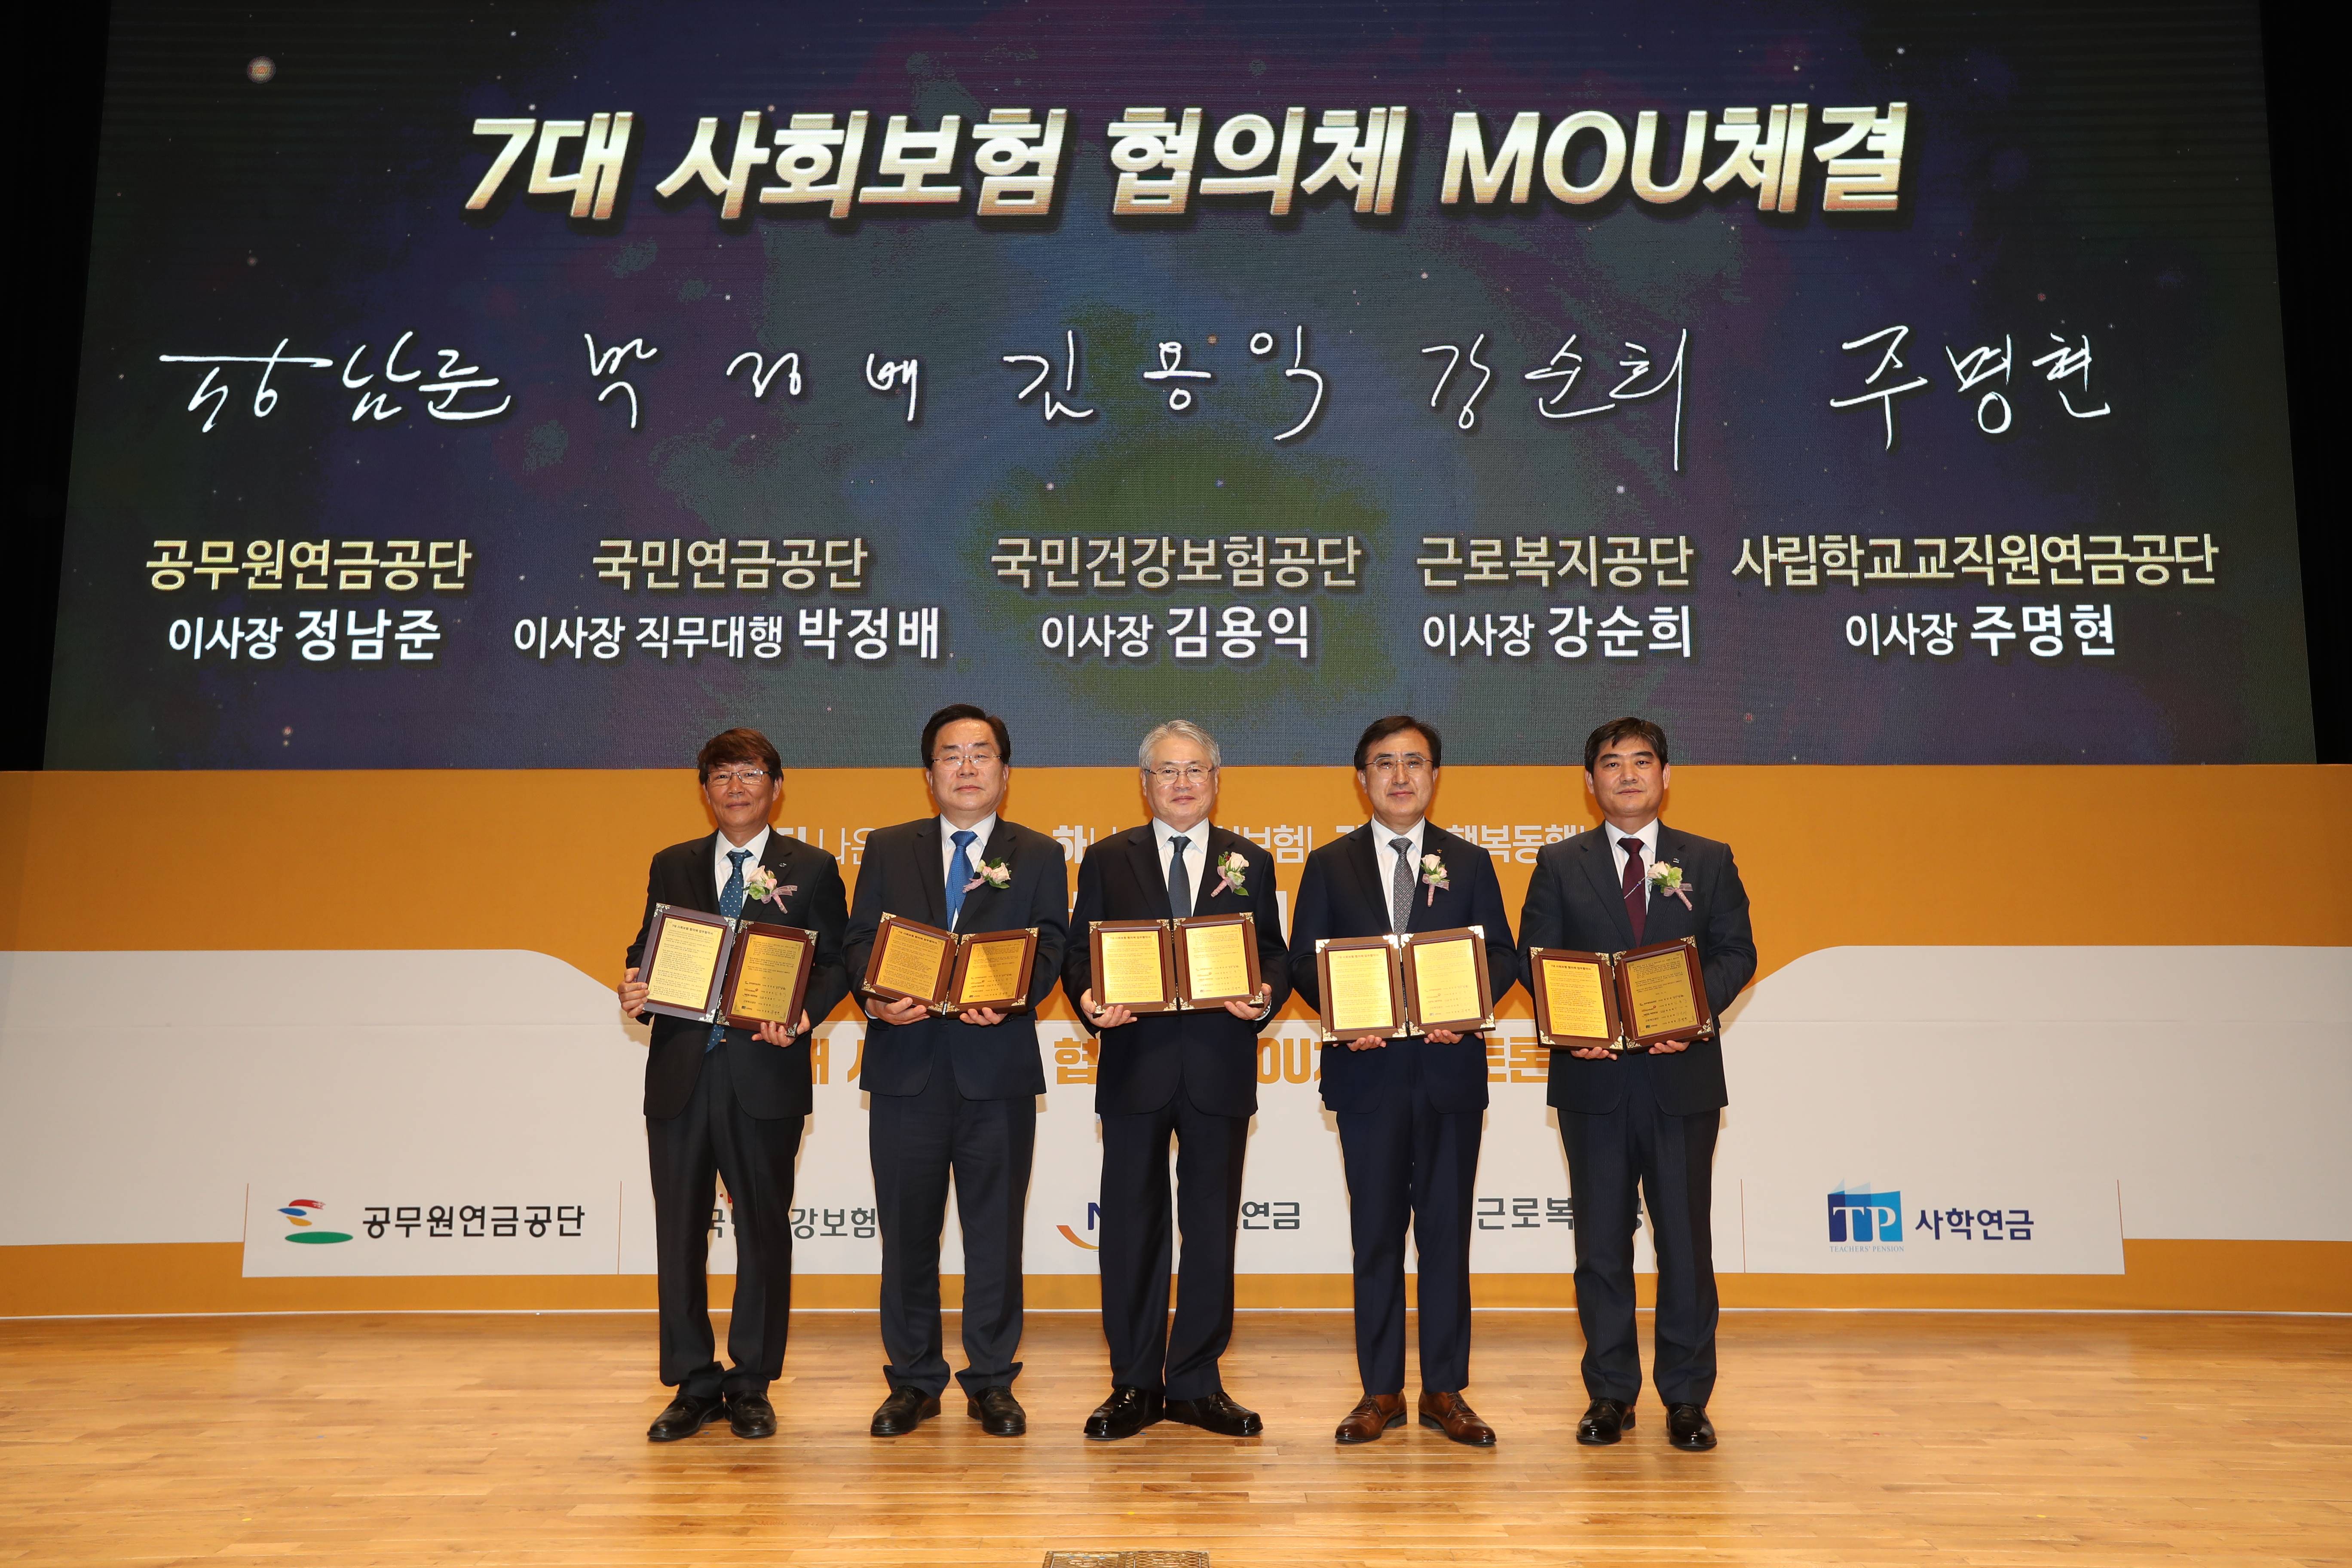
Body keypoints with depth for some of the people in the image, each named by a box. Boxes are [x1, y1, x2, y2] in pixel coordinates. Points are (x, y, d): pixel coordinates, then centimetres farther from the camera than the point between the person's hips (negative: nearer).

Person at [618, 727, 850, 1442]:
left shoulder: (811, 869, 4)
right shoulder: (672, 866, 13)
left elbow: (836, 962, 1)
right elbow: (646, 951, 14)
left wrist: (803, 1014, -16)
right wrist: (634, 989, -8)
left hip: (764, 1073, -2)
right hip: (680, 1070, 3)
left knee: (764, 1233, 5)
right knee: (679, 1233, 6)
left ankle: (751, 1386, 18)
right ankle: (694, 1386, 19)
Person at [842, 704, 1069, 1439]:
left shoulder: (1039, 856, 9)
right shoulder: (888, 849, 12)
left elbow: (1050, 946, -1)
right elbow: (860, 938, 5)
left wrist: (1009, 997, -21)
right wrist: (877, 996, -15)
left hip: (997, 1065, -1)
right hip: (906, 1062, 1)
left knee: (995, 1229, 5)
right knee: (907, 1229, 8)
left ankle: (992, 1382, 17)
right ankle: (913, 1382, 20)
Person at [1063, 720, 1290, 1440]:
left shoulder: (1250, 862, 10)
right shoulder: (1108, 860, 8)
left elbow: (1275, 956, 7)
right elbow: (1079, 953, 5)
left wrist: (1265, 996, -13)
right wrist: (1089, 1000, -15)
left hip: (1219, 1068, 1)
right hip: (1134, 1065, -1)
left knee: (1212, 1226, 6)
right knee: (1132, 1225, 4)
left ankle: (1197, 1383, 17)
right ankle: (1135, 1385, 15)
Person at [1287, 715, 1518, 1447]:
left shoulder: (1469, 862, 10)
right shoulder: (1330, 864, 8)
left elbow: (1501, 955, 5)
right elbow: (1303, 960, 4)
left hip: (1450, 1068, 1)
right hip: (1367, 1070, 0)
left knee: (1447, 1229, 5)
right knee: (1377, 1230, 5)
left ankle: (1445, 1390, 14)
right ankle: (1382, 1391, 14)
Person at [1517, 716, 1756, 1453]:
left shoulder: (1709, 860, 9)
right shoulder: (1559, 864, 8)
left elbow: (1736, 951, 3)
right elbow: (1536, 959, 3)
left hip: (1682, 1072, 0)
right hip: (1594, 1075, 0)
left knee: (1685, 1238, 4)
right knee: (1601, 1240, 6)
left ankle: (1687, 1397, 15)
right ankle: (1610, 1394, 16)